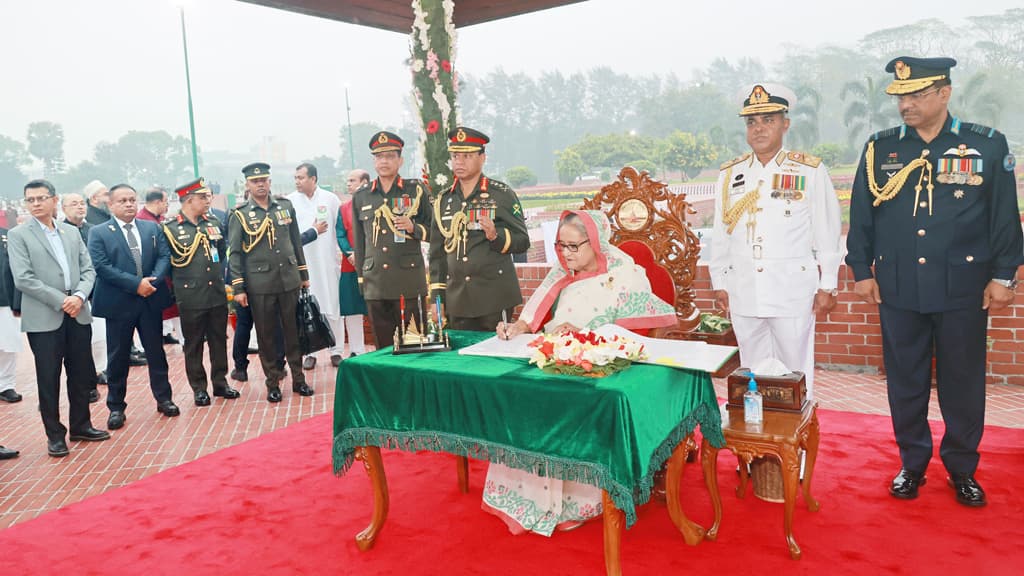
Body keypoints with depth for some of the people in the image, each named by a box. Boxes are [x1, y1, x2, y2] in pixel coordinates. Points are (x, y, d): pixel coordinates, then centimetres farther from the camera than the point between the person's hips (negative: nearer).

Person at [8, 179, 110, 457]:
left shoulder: (72, 232, 12)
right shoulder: (18, 235, -1)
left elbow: (88, 270, 9)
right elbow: (23, 279, -10)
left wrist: (79, 296, -10)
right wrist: (61, 301, -15)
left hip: (78, 314, 4)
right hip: (44, 318, -4)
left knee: (81, 374, 11)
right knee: (48, 379, 4)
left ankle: (80, 425, 25)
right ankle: (55, 435, 16)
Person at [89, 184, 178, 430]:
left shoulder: (152, 228, 9)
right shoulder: (98, 233, -1)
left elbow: (165, 256, 1)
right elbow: (102, 266, -12)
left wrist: (153, 281, -16)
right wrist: (136, 284, -18)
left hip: (151, 300, 3)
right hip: (118, 303, -2)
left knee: (156, 352, 11)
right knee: (117, 357, 7)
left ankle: (163, 398, 22)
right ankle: (116, 407, 18)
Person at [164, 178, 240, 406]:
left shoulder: (214, 223, 9)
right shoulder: (170, 229, -6)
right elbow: (167, 262, -1)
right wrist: (180, 286, 1)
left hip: (217, 293, 4)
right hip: (191, 297, -4)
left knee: (219, 339, 12)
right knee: (193, 344, 6)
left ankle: (220, 382, 24)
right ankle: (199, 388, 18)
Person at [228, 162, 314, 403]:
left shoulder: (285, 206, 7)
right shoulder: (239, 215, -2)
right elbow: (234, 254, -3)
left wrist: (303, 274, 12)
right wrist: (238, 288, -7)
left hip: (289, 280, 3)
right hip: (260, 284, -2)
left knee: (293, 331, 9)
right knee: (266, 335, 6)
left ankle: (298, 378, 21)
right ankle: (273, 383, 18)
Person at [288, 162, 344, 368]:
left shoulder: (331, 199, 3)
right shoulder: (290, 202, 1)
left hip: (328, 262, 0)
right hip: (301, 264, 0)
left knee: (332, 308, 4)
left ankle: (336, 350, 13)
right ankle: (310, 352, 13)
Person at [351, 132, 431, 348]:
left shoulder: (416, 190, 4)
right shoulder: (361, 197, 12)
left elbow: (433, 231, 5)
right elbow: (359, 241, 17)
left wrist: (413, 228, -14)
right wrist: (361, 278, 15)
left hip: (409, 283, -2)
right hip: (375, 284, 3)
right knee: (383, 346, 7)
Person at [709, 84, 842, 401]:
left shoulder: (810, 171, 0)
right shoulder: (730, 174, 9)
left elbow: (827, 232, 1)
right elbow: (720, 234, 11)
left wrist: (827, 286, -1)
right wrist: (719, 283, 10)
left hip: (792, 290, -3)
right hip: (743, 291, 3)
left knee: (794, 373, 4)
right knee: (752, 372, 12)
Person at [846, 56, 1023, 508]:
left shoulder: (988, 145, 0)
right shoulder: (879, 149, 3)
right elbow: (861, 216, 6)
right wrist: (861, 270, 3)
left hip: (963, 290, -1)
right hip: (897, 290, 1)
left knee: (963, 383, 9)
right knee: (905, 382, 10)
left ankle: (962, 468, 27)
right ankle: (912, 464, 26)